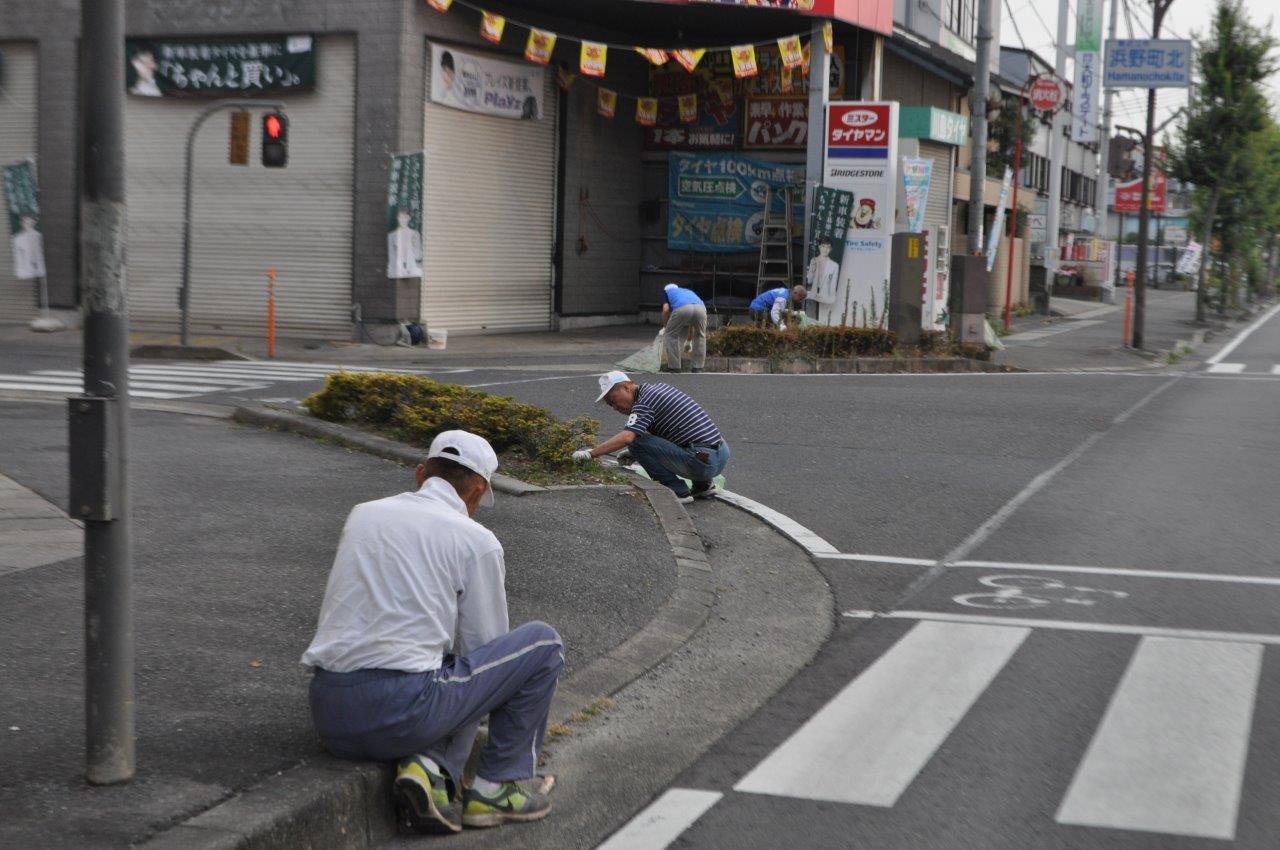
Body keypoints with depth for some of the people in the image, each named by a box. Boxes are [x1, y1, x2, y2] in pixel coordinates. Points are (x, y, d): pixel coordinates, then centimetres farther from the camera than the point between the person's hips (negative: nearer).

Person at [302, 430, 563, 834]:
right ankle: (495, 788, 14)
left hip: (327, 714, 6)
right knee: (542, 643, 12)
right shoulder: (476, 539, 2)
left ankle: (429, 767, 4)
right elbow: (485, 648, 11)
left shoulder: (363, 514, 18)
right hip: (402, 709, -6)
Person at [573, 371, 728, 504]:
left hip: (704, 463, -9)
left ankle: (678, 491, -5)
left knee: (637, 442, -11)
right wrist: (636, 455, 21)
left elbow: (626, 437, -24)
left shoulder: (644, 402, -9)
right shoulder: (660, 387, 18)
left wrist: (590, 454, -20)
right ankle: (703, 485, 21)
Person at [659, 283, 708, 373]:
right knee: (700, 337, 29)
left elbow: (666, 309, 13)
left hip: (682, 309, -4)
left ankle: (674, 366, 19)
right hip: (700, 308, 4)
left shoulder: (666, 291, 33)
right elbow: (691, 323, 49)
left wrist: (665, 327, 30)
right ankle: (698, 366, 28)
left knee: (670, 335, 20)